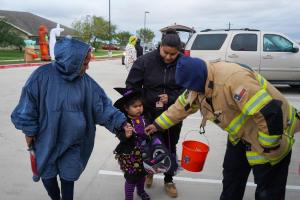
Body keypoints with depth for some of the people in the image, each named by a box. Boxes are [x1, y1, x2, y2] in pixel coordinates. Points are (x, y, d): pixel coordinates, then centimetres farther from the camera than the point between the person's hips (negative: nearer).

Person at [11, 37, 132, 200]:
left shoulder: (86, 82, -9)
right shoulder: (43, 75, -17)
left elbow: (102, 105, -8)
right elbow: (28, 103, -8)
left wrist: (121, 122, -18)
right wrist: (29, 130, -3)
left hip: (73, 143, 1)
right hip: (46, 140, 0)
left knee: (68, 177, 15)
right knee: (47, 175, 20)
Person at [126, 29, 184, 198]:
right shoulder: (145, 61, -11)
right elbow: (132, 86, -7)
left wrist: (171, 98, -18)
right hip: (149, 113, 0)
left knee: (170, 147, 15)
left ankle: (169, 180, 36)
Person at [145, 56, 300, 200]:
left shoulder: (234, 79, -37)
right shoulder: (200, 82, -7)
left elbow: (270, 113, -37)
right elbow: (182, 106, 8)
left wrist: (268, 148, -24)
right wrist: (158, 124, 11)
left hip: (271, 132, -8)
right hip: (241, 135, 8)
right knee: (231, 175, 20)